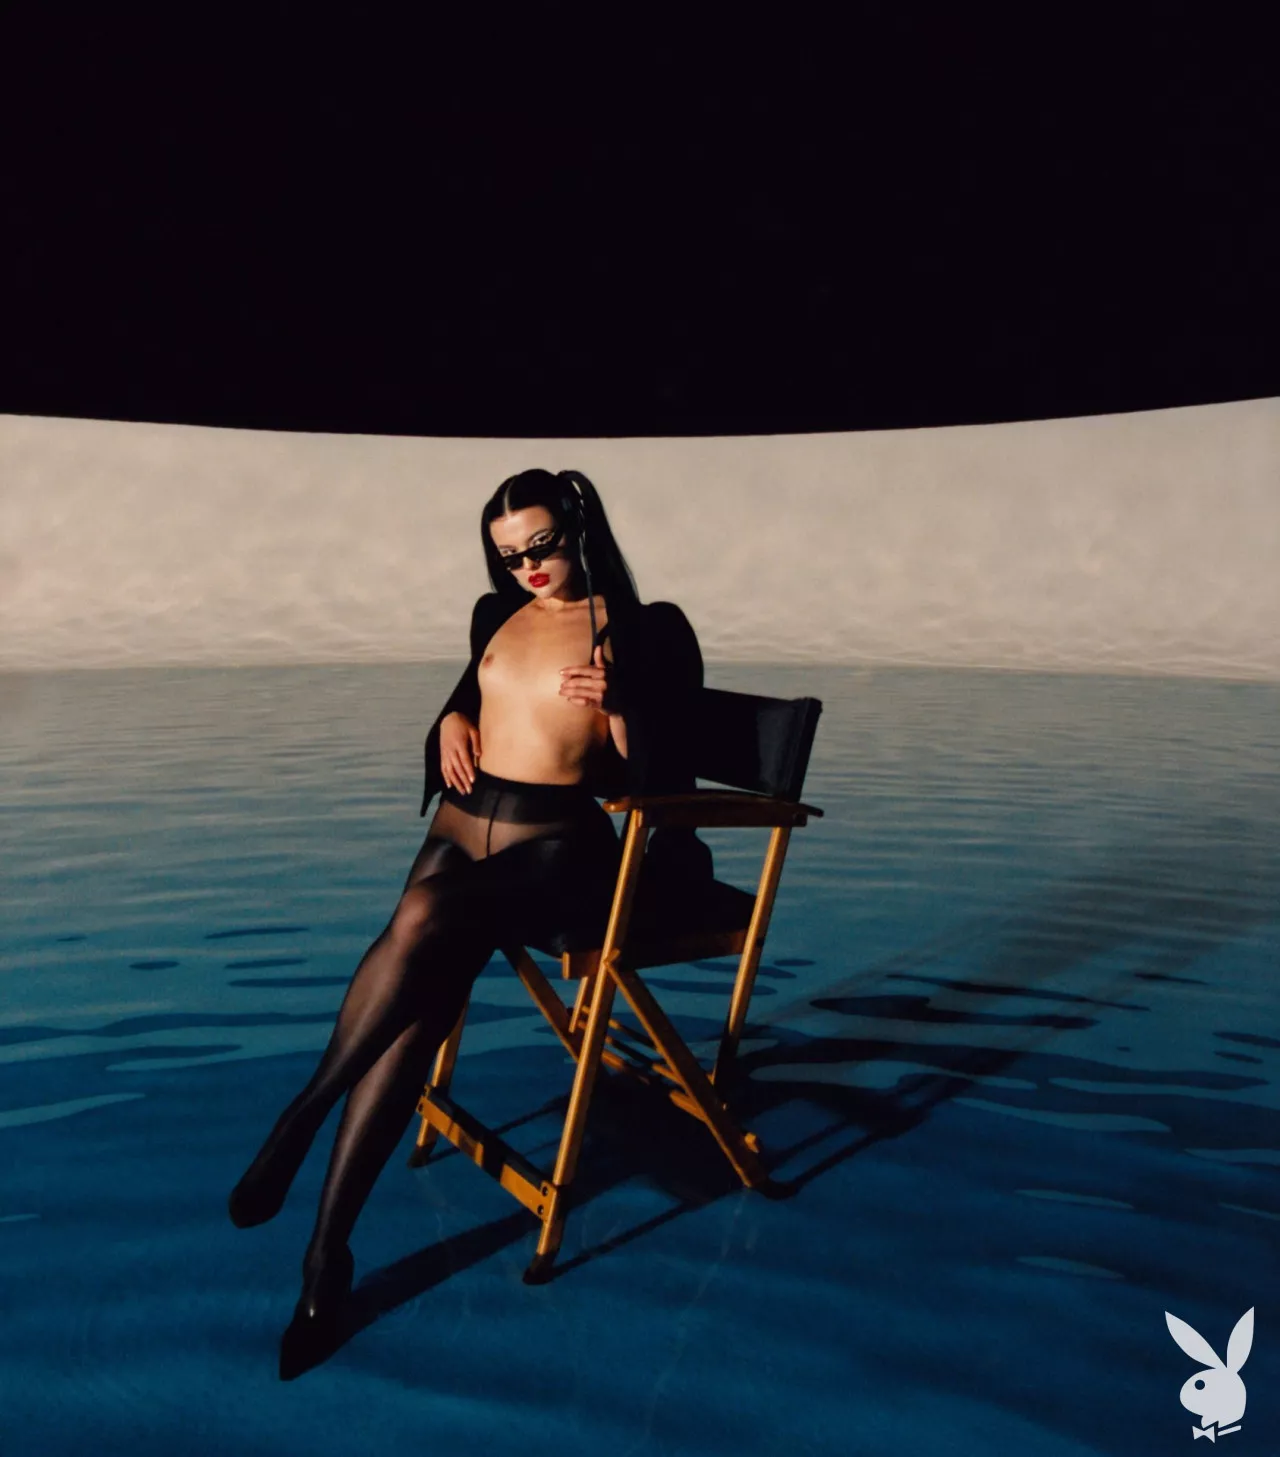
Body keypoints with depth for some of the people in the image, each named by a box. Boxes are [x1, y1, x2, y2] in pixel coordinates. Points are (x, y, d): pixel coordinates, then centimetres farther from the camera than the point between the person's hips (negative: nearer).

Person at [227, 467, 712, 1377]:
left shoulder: (643, 630, 0)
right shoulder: (498, 616, 16)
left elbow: (661, 782, -4)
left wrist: (619, 708, -23)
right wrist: (454, 718, 11)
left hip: (558, 849, -4)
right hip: (461, 829, 5)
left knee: (423, 921, -34)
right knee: (422, 994, -25)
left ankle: (302, 1116, -18)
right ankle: (328, 1245, -23)